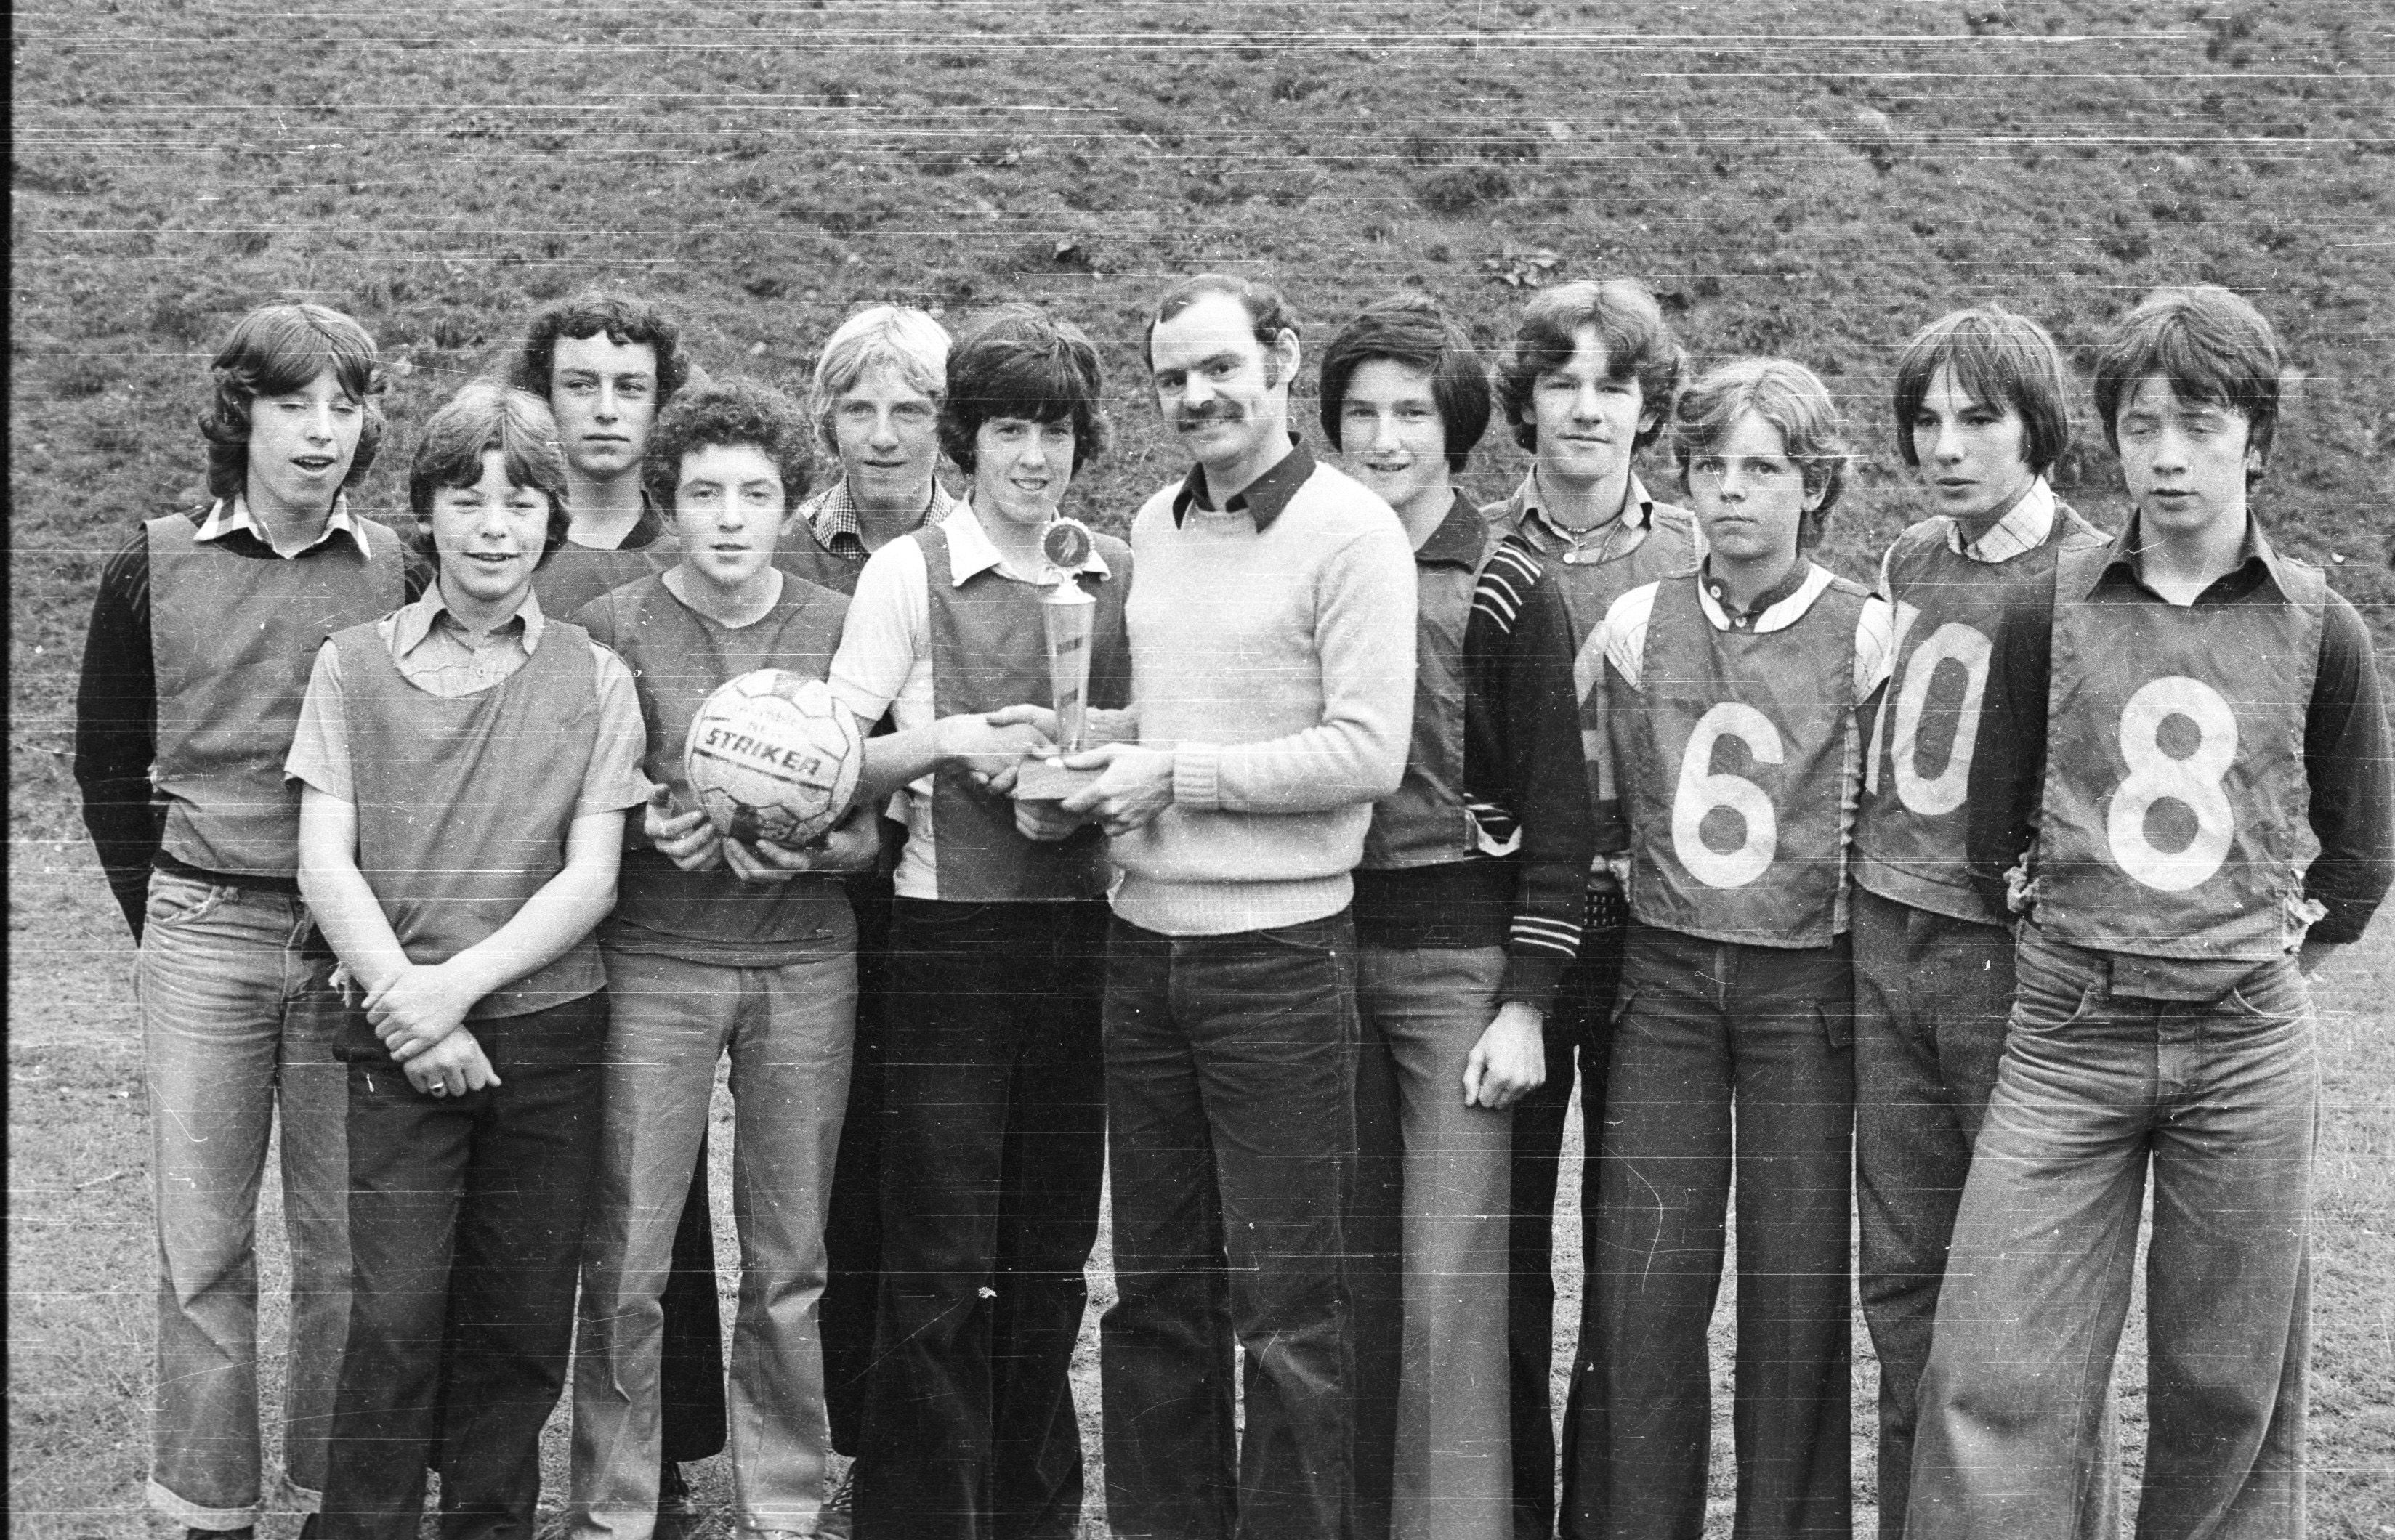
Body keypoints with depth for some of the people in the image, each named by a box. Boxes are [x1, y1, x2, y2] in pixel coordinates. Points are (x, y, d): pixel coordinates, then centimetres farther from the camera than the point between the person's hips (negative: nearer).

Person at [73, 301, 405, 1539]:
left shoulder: (399, 572, 2)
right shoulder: (152, 571, 2)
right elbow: (109, 768, 10)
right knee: (202, 1239, 4)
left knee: (347, 1238, 5)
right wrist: (159, 916, 4)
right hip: (202, 935, 0)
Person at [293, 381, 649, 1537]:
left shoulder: (594, 680, 5)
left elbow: (590, 879, 0)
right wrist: (403, 1000, -11)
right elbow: (325, 864, 0)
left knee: (520, 1321, 6)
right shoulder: (354, 667, 5)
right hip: (400, 1043, -1)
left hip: (549, 1027, 1)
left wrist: (458, 983, -12)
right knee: (394, 1317, -7)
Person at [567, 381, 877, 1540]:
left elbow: (874, 822, 6)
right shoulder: (610, 629, 1)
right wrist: (646, 828, -13)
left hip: (806, 964, 1)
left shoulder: (840, 629, 5)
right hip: (652, 963, -1)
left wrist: (814, 849, -14)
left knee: (789, 1262, 7)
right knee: (627, 1260, 0)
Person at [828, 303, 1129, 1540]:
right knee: (938, 1273, -2)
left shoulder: (1121, 574, 7)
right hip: (951, 938, -3)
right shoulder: (908, 572, -2)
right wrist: (949, 741, -19)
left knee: (1051, 1263, 12)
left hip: (1083, 937, 4)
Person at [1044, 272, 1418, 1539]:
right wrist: (1104, 779, 1)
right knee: (1152, 1288, 14)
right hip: (1144, 944, 7)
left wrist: (1176, 777, -14)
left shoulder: (1350, 533, -9)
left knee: (1290, 1311, 0)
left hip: (1278, 950, -7)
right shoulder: (1153, 527, 12)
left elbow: (1368, 753, -15)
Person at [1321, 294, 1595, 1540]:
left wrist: (1525, 1002, -10)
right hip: (1320, 947, 4)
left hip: (1456, 963, -4)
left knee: (1448, 1283, -5)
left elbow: (1557, 816, -5)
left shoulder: (1507, 592, -5)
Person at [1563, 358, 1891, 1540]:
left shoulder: (1868, 639, -4)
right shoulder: (1635, 625, 4)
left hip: (1805, 984, -2)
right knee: (1640, 1285, 0)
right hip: (1665, 969, 2)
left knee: (1797, 1288, 4)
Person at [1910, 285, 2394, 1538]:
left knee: (2231, 1388, 9)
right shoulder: (2049, 614, 1)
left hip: (2249, 1040, 1)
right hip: (2067, 1029, 0)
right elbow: (1995, 829, 11)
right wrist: (2063, 937, 7)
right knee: (1995, 1385, -5)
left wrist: (2269, 948, 7)